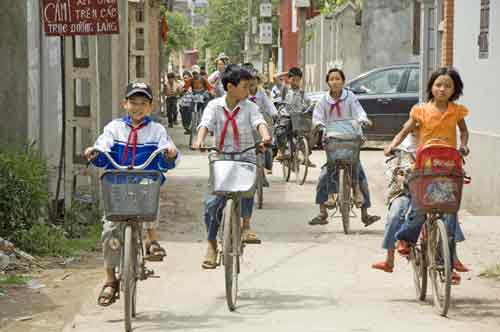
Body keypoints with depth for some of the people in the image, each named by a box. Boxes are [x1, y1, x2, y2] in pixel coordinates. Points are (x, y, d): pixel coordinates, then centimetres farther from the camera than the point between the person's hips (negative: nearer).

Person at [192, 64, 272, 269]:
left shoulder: (249, 107, 3)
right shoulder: (215, 106, 3)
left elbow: (258, 121, -15)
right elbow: (206, 123, -13)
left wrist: (265, 136, -38)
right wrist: (199, 140, -34)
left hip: (245, 159, 0)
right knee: (212, 202, -10)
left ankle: (246, 225, -5)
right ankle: (211, 245, 5)